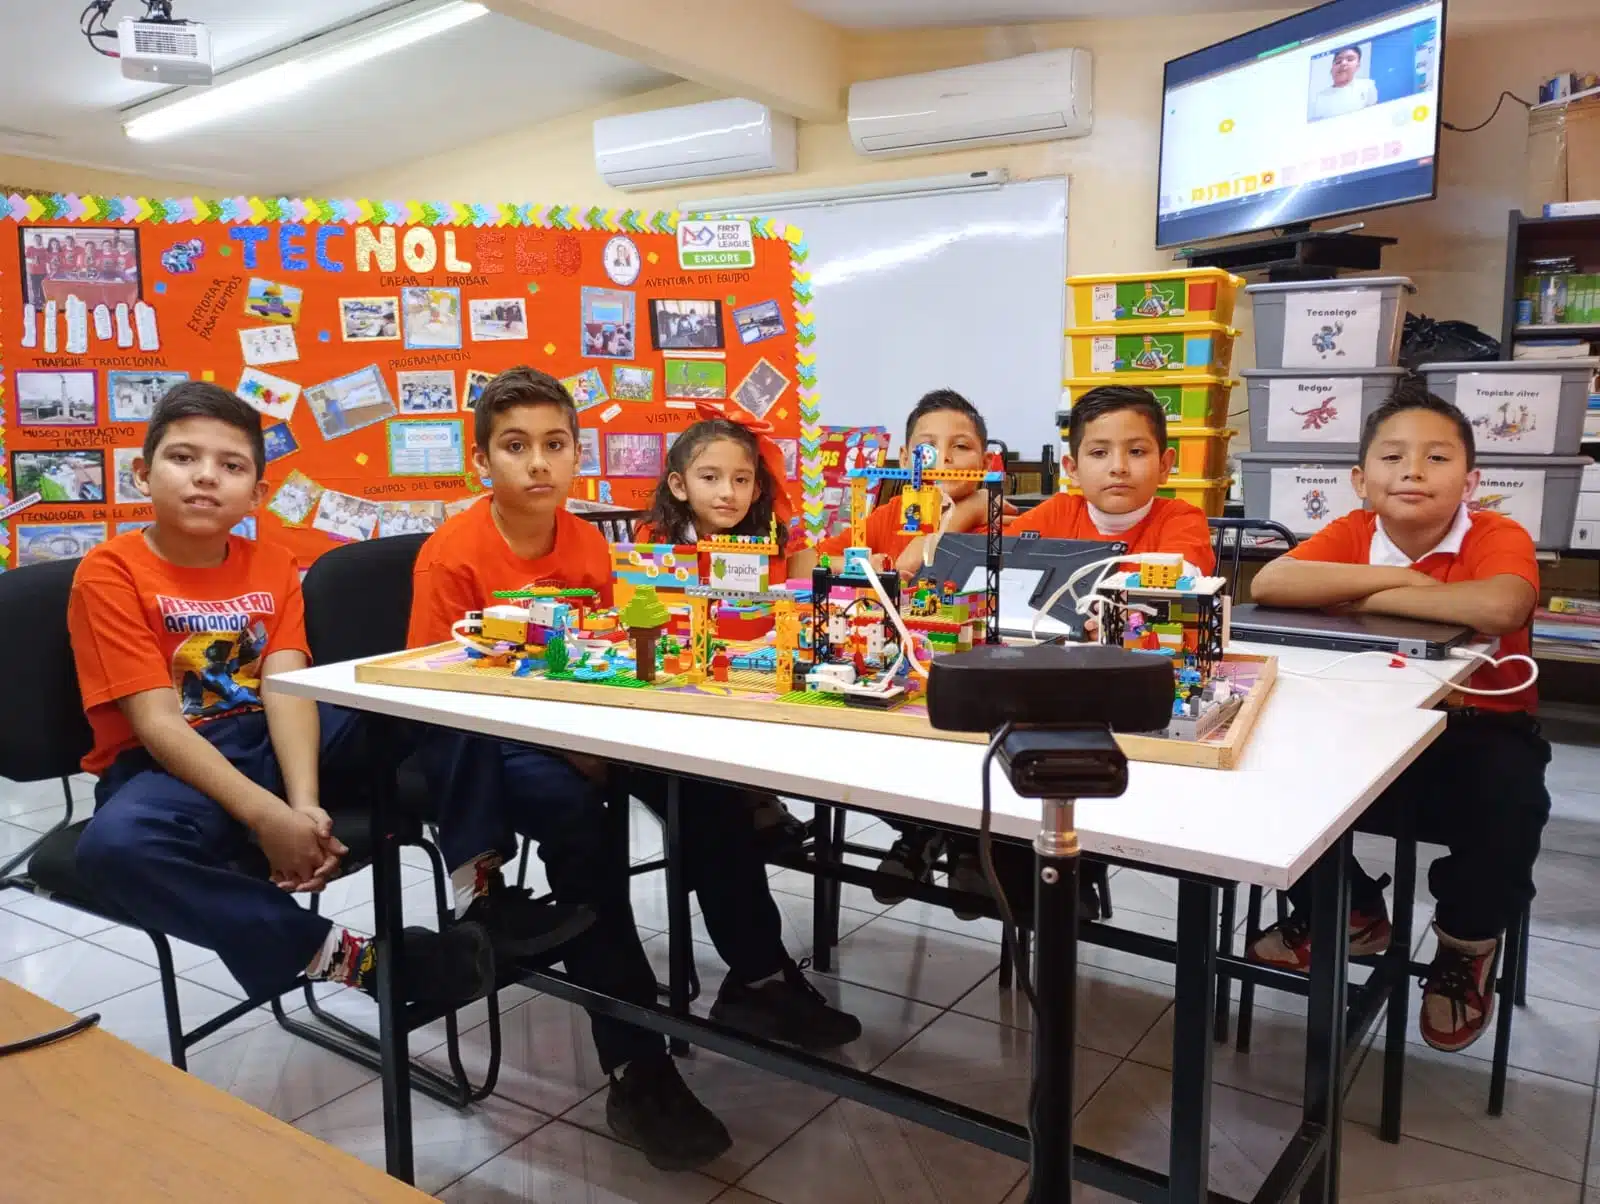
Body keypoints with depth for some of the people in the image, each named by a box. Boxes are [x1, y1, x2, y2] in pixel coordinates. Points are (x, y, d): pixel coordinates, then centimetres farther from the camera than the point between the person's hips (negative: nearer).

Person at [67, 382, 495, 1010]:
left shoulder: (271, 566, 5)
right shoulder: (110, 571, -9)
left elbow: (288, 692, -11)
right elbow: (158, 724, -18)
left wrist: (305, 804, -29)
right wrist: (266, 816, -30)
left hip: (270, 745, 4)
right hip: (165, 766, -4)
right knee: (115, 844, -39)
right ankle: (332, 952, -28)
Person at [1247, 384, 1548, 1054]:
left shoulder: (1498, 537, -12)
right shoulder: (1351, 535, -4)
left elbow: (1500, 608, -37)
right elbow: (1268, 585, -23)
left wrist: (1369, 595, -24)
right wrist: (1399, 574, -22)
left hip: (1478, 729, -3)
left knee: (1508, 794, -33)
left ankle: (1468, 943, 3)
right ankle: (1348, 912, 12)